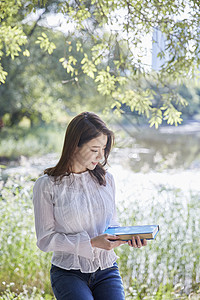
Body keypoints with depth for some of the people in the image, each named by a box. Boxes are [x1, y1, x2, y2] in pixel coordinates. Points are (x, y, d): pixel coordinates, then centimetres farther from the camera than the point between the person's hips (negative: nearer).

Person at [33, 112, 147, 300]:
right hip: (69, 274, -3)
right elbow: (45, 240, -7)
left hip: (106, 270, 4)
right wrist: (91, 243, -17)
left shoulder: (106, 179, 7)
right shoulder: (47, 185, -7)